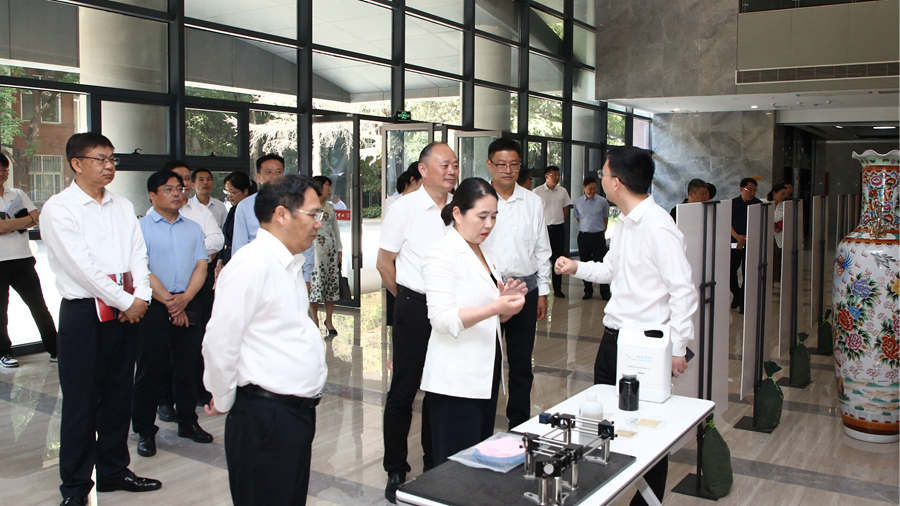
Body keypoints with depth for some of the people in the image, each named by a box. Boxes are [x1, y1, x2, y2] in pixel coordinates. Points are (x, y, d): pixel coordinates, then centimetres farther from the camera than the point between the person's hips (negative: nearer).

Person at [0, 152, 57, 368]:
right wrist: (28, 219, -6)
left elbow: (39, 219, 2)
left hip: (23, 261, 3)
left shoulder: (18, 194, 10)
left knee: (39, 307, 5)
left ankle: (54, 350, 11)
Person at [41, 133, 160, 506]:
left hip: (125, 311, 6)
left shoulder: (123, 206, 13)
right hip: (82, 312, -6)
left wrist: (141, 297, -7)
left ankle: (114, 470, 28)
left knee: (118, 397, 14)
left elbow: (138, 254, 8)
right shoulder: (58, 208, -6)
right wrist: (125, 302, -12)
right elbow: (82, 266, -14)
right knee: (80, 402, 2)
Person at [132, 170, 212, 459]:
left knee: (188, 367, 10)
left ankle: (187, 422, 24)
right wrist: (168, 301, -11)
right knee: (149, 370, 2)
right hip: (153, 306, -4)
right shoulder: (141, 227, -1)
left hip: (188, 304, 4)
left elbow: (201, 266, 5)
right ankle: (145, 432, 12)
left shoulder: (193, 229, 13)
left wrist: (184, 298, -10)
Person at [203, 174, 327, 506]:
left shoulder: (289, 265, 13)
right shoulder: (251, 264, -18)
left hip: (298, 412, 9)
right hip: (264, 417, -9)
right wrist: (223, 403, -5)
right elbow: (219, 344, -18)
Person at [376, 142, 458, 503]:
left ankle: (435, 465, 29)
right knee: (404, 390, 5)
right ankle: (396, 472, 19)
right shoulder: (405, 209, -6)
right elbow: (384, 263, -2)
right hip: (414, 309, -4)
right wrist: (411, 300, 4)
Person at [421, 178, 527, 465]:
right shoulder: (442, 253, -10)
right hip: (456, 383, -8)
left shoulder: (488, 256, 15)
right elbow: (442, 318, -20)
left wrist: (507, 302, 1)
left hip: (486, 374, 8)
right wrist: (495, 307, -28)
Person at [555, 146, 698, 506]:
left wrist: (676, 348, -18)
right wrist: (577, 268, 10)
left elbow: (684, 291, -19)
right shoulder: (623, 223, 9)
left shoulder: (659, 227, -19)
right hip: (613, 337, 9)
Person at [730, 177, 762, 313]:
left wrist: (745, 238, -14)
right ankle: (737, 295, 27)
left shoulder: (758, 204, 2)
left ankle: (743, 302, 8)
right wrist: (737, 236, -15)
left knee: (747, 273, -2)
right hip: (734, 243, 2)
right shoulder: (732, 203, 6)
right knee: (731, 271, 3)